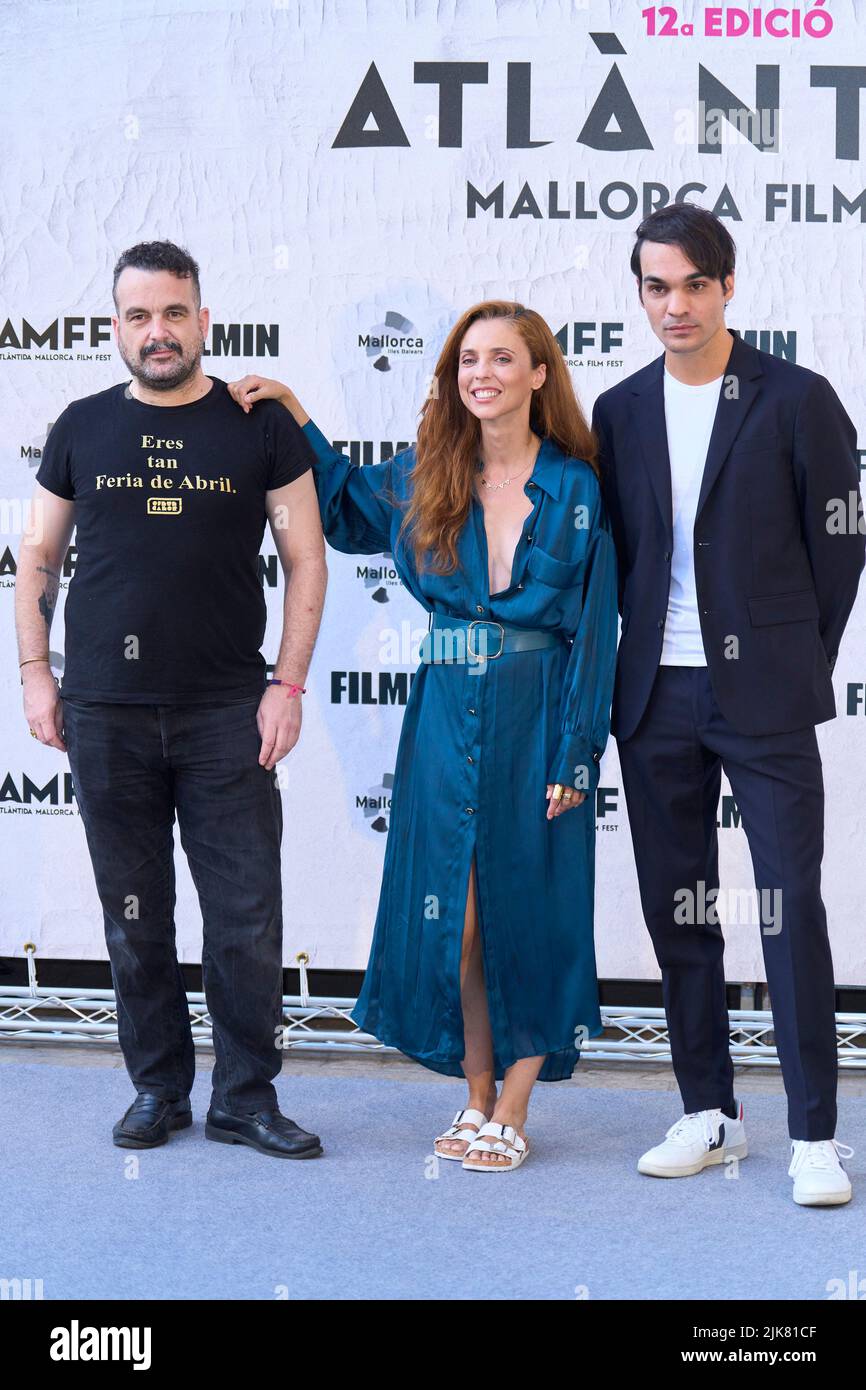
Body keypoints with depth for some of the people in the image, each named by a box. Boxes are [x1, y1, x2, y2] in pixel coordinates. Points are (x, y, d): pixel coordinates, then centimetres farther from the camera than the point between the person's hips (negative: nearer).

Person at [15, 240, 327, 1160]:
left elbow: (305, 561, 3)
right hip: (104, 713, 2)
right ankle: (158, 1088, 22)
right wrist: (35, 672, 4)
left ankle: (245, 1098, 13)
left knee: (247, 915, -1)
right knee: (134, 913, 9)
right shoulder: (82, 428, 7)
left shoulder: (260, 425, 2)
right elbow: (38, 560, 13)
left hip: (225, 713, -1)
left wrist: (288, 684, -4)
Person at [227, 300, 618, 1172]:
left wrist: (574, 756, -10)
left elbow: (594, 627, -4)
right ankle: (476, 1098, 20)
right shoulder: (423, 478, 7)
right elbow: (341, 510, 26)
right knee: (453, 916, 5)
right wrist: (292, 411, 16)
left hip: (536, 719, -3)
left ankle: (512, 1114, 12)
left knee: (528, 911, 2)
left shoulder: (576, 489, -3)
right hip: (445, 716, 3)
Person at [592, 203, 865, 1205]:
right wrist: (635, 665, 7)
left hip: (763, 696, -4)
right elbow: (614, 554, 14)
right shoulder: (619, 411, 10)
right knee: (676, 911, 9)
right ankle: (709, 1114, 21)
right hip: (655, 699, 4)